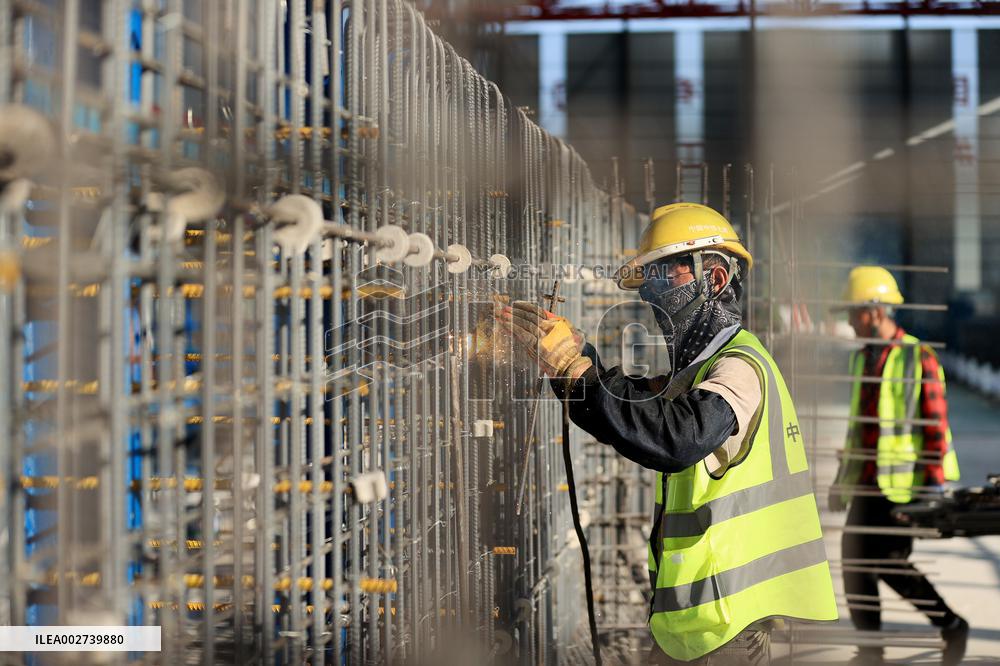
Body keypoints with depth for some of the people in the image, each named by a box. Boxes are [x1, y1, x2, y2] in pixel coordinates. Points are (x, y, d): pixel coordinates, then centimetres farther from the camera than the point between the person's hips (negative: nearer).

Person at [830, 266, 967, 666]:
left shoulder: (918, 358, -10)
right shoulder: (861, 358, 13)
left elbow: (936, 424, -12)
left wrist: (934, 482, -16)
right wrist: (843, 478, 19)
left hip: (904, 482, -7)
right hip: (868, 481, 7)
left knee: (889, 561, -9)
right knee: (854, 557, 3)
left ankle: (951, 625, 10)